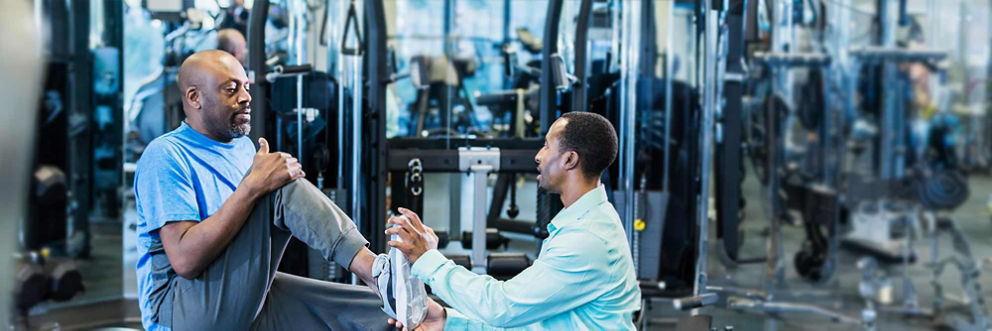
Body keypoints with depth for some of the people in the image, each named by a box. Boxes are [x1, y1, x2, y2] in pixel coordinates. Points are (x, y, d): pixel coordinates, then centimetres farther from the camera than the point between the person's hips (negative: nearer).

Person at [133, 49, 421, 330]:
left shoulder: (244, 147, 17)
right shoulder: (165, 156, -11)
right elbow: (185, 260, -24)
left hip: (249, 302, 9)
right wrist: (254, 185, -27)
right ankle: (378, 271, -26)